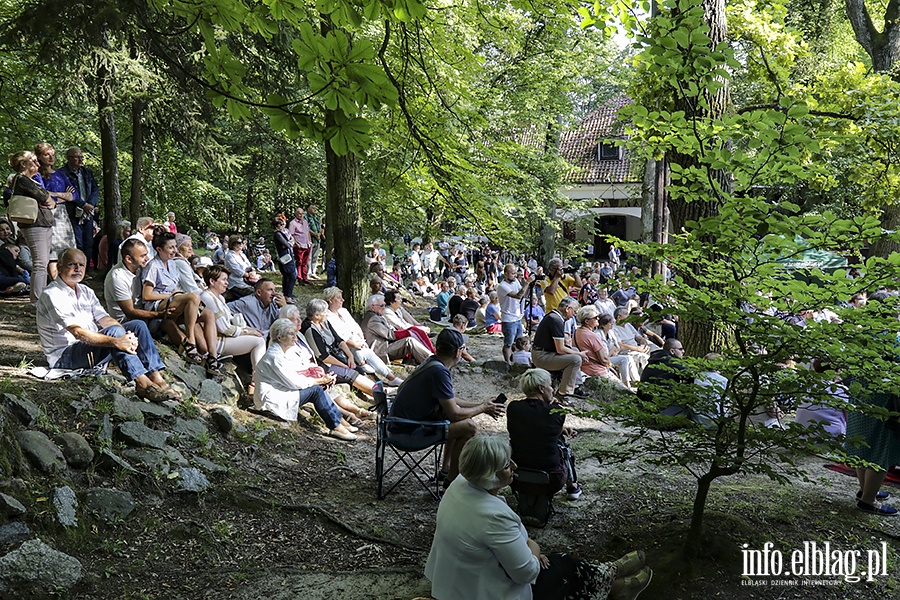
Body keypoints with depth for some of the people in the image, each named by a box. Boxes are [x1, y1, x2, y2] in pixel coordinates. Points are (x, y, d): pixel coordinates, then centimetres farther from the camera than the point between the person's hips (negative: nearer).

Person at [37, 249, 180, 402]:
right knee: (114, 331, -31)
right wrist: (115, 342, -38)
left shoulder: (86, 291, 14)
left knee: (138, 325, -8)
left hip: (92, 344, 8)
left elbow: (105, 319, 2)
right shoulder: (51, 295, -14)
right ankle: (142, 384, -35)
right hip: (64, 356, -8)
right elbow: (77, 332, -26)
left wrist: (126, 337, -20)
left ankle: (156, 378, -21)